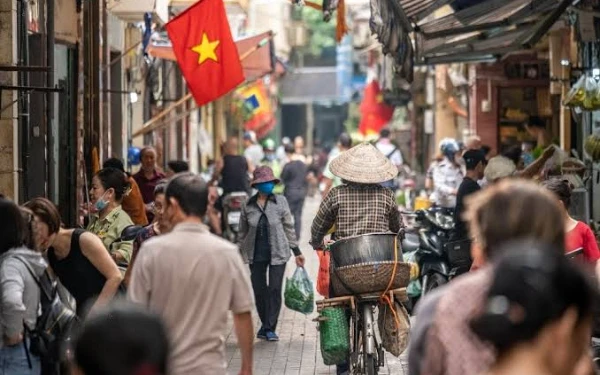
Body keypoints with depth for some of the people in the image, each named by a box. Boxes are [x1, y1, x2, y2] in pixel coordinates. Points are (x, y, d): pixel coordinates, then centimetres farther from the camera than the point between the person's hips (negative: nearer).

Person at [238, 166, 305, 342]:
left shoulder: (280, 202, -2)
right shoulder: (248, 206, 0)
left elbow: (289, 227, 4)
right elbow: (243, 232, 9)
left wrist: (297, 252, 5)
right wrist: (241, 254, 11)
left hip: (277, 253, -1)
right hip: (256, 254, 1)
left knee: (275, 289, -7)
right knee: (259, 290, 7)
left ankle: (270, 328, 0)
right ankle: (265, 324, 25)